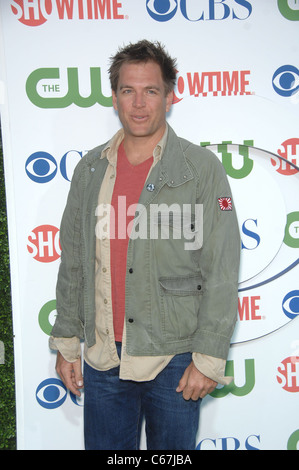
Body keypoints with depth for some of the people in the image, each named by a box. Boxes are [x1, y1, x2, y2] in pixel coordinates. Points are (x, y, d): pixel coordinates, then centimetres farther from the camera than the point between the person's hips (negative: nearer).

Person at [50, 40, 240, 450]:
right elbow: (72, 265, 10)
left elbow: (222, 272, -8)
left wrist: (209, 358, -11)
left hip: (174, 360, -3)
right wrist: (65, 342, 9)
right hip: (101, 359, 3)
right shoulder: (90, 170, 6)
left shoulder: (203, 168, -6)